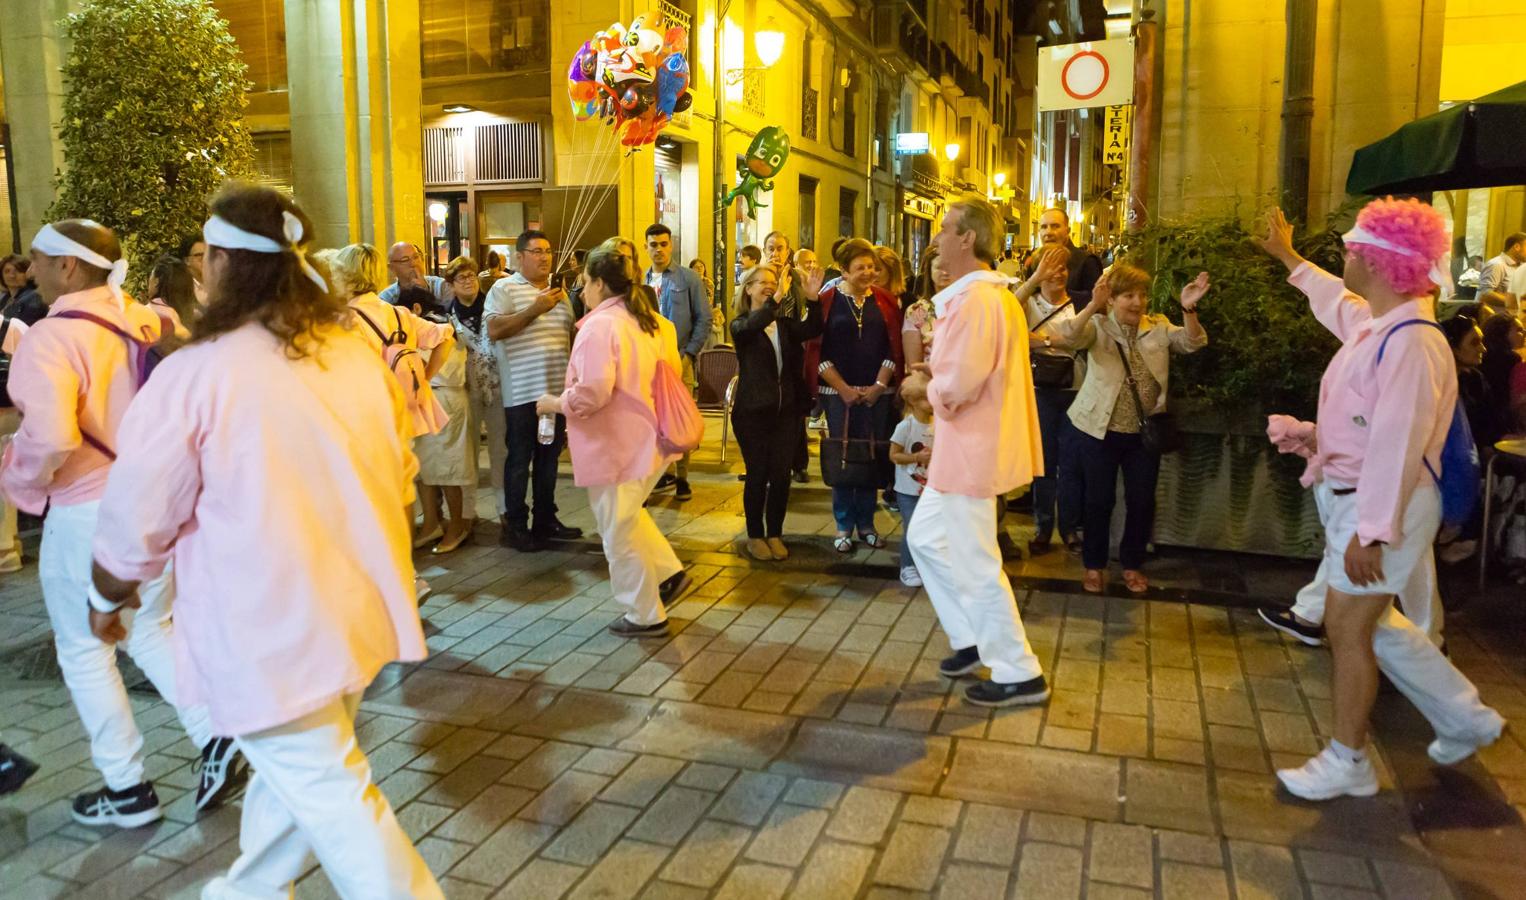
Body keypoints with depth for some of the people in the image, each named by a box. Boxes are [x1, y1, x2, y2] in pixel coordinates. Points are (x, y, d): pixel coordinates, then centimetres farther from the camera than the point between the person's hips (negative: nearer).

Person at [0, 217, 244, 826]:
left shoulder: (49, 338, -18)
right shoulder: (142, 321, 3)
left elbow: (50, 437, -31)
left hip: (87, 515, -6)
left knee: (85, 651, 12)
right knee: (151, 630, 22)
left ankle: (127, 789, 21)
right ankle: (215, 741, 13)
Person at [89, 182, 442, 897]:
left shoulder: (192, 377, -17)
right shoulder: (358, 349, 1)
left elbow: (136, 524, -8)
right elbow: (398, 472, 11)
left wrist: (106, 600, 11)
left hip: (270, 631, -7)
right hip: (357, 603, 7)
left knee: (331, 797, 5)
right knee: (294, 770, 24)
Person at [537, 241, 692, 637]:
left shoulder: (600, 325, -19)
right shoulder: (654, 322, 9)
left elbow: (591, 394, -26)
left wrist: (556, 403, -9)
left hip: (616, 447, -9)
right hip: (648, 438, 9)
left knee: (620, 534, 6)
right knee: (629, 516, 28)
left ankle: (646, 616, 17)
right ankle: (670, 573, 24)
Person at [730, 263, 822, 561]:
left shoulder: (785, 324, 12)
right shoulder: (741, 325, 0)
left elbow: (812, 330, -7)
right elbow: (750, 327, -26)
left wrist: (813, 299, -22)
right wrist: (777, 299, -36)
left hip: (786, 409, 4)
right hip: (753, 410, -4)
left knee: (781, 474, 6)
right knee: (757, 474, 2)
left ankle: (775, 534, 19)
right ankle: (755, 535, 16)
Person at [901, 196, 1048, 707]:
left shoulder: (976, 300, -21)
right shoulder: (994, 294, 13)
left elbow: (958, 385, -27)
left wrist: (922, 387, -7)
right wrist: (935, 375, 9)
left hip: (971, 449, -11)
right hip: (964, 448, 11)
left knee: (976, 565, 0)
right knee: (925, 537, 19)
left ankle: (1019, 675, 12)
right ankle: (972, 640, 30)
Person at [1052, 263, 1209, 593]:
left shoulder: (1159, 327, 5)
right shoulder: (1097, 326, -5)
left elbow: (1193, 343, -8)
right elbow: (1069, 338, -24)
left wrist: (1189, 309, -26)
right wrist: (1092, 306, -39)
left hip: (1145, 432, 3)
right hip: (1101, 429, -3)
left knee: (1142, 501, 10)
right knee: (1099, 500, 7)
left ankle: (1132, 564, 29)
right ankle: (1094, 565, 23)